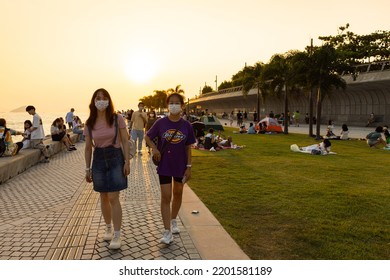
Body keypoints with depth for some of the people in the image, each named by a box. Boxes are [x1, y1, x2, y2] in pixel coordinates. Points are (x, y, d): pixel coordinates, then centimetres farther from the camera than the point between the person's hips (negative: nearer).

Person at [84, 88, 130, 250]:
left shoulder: (117, 119, -7)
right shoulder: (89, 124, 2)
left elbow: (125, 141, -4)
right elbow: (88, 147, 7)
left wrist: (127, 162, -10)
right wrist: (87, 168, 8)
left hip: (115, 159, -3)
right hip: (99, 160, 3)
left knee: (113, 198, -6)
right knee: (104, 198, 13)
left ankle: (117, 236, 4)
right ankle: (108, 228, 34)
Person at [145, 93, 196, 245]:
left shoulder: (186, 126, -6)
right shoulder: (161, 123, -8)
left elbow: (188, 148, -1)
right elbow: (147, 137, 5)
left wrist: (189, 167, -3)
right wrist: (154, 148, -14)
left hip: (180, 166, 2)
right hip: (164, 166, -2)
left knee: (178, 194, 17)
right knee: (165, 197, -2)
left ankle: (173, 221, 41)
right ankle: (167, 232, 5)